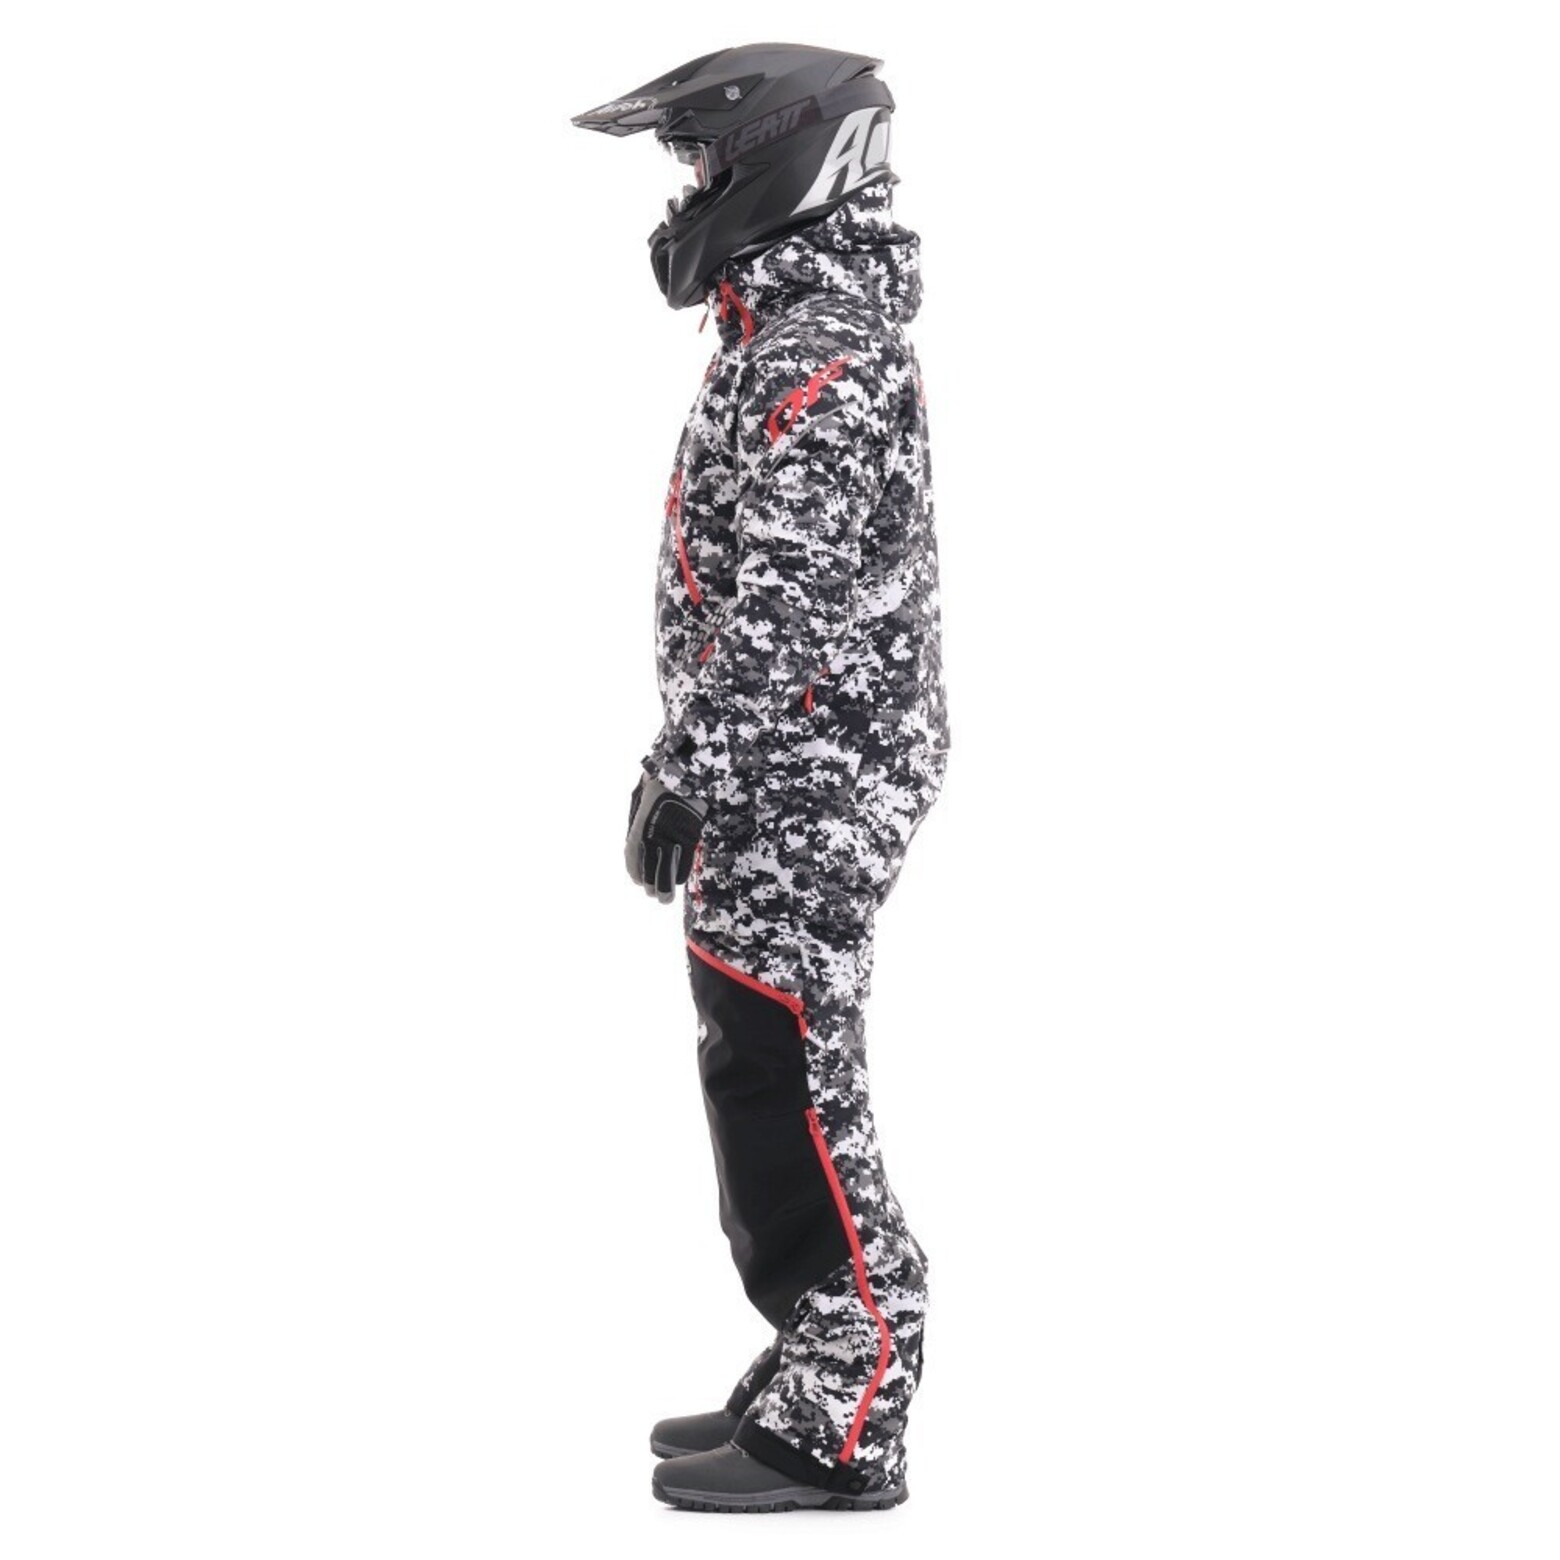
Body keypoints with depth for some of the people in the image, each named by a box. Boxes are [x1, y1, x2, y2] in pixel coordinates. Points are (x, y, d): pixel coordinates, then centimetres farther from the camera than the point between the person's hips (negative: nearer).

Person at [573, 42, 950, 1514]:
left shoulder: (821, 359, -18)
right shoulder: (786, 334, 16)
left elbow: (783, 610, -23)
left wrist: (687, 779, -19)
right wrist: (694, 764, 21)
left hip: (803, 792, -11)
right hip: (783, 789, 11)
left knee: (791, 1100, -5)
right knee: (770, 1087, 16)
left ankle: (840, 1430, 4)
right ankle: (815, 1378, 27)